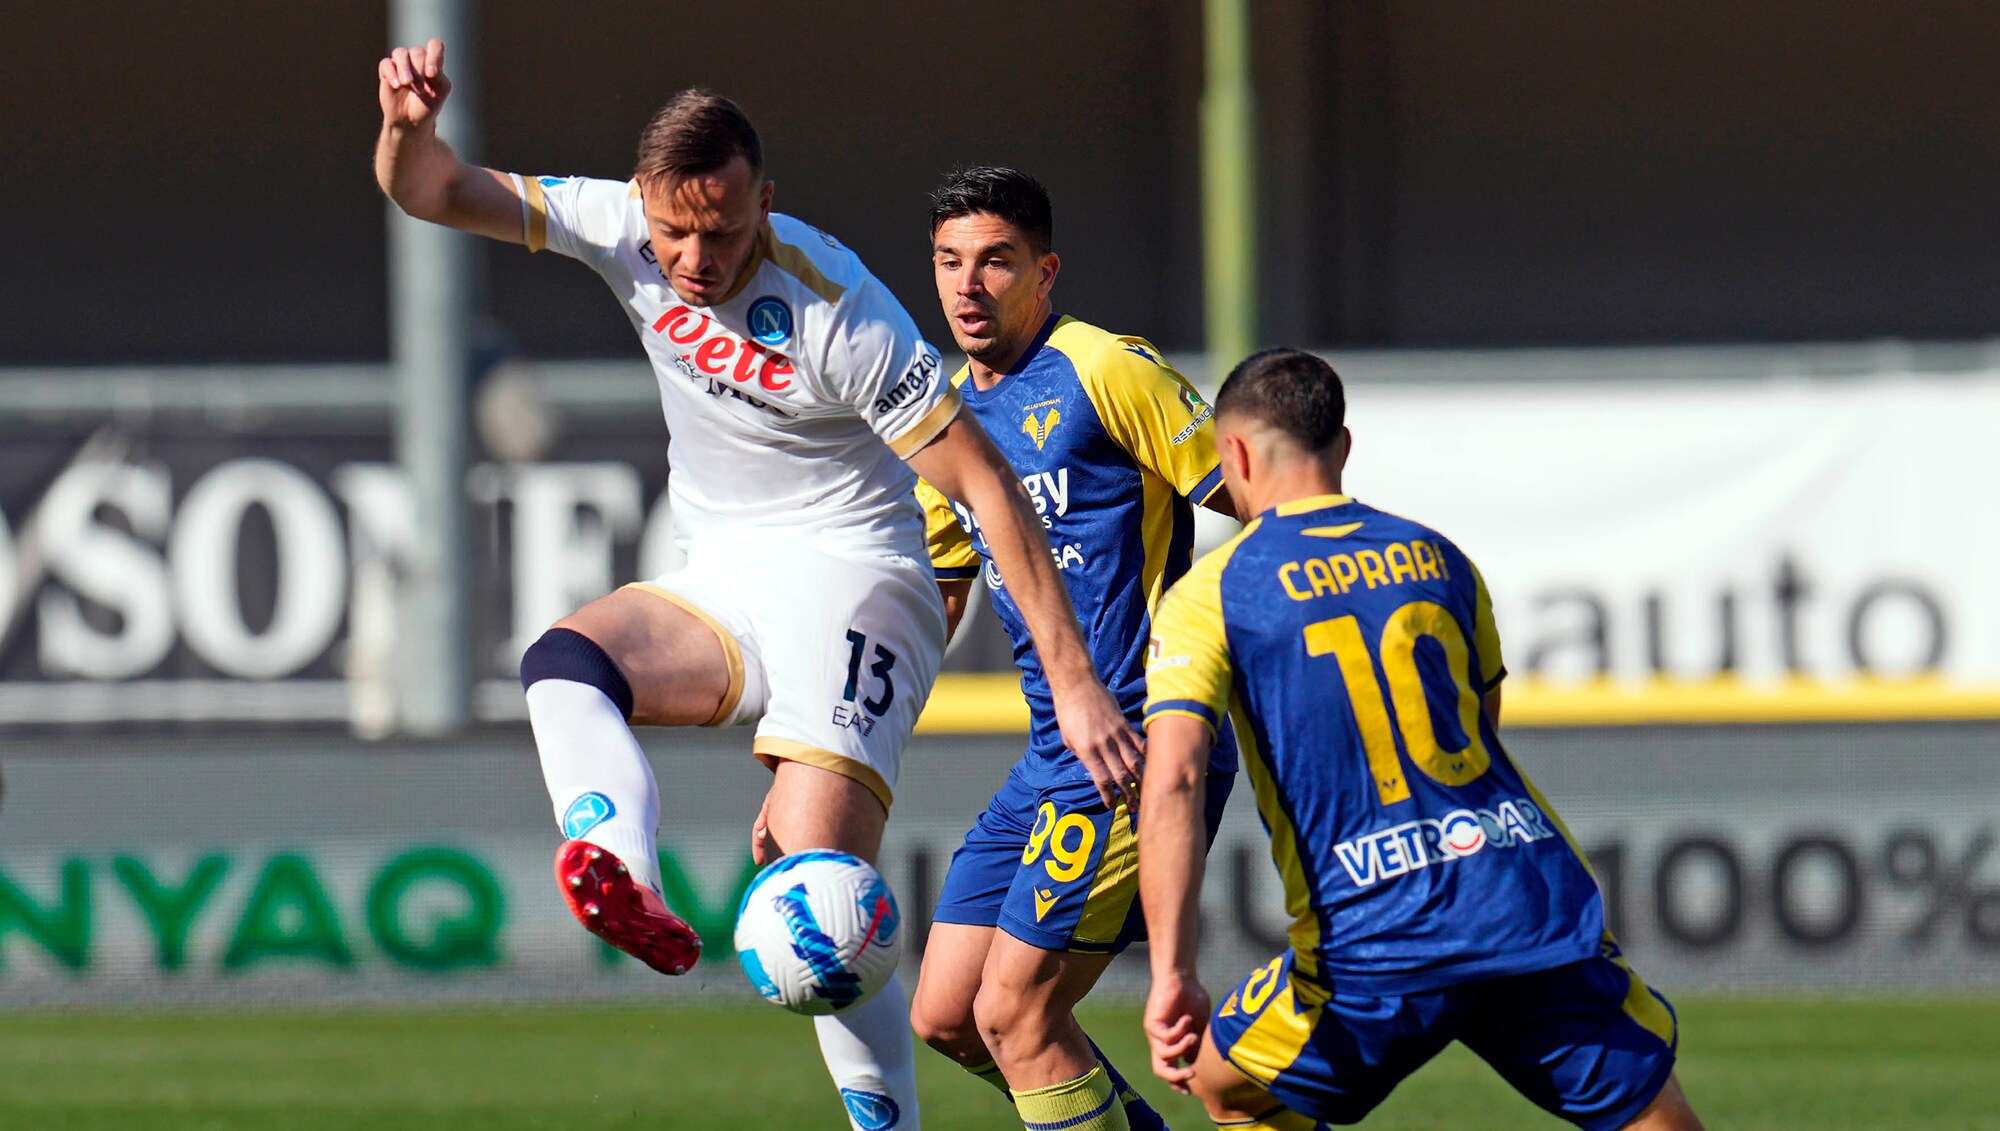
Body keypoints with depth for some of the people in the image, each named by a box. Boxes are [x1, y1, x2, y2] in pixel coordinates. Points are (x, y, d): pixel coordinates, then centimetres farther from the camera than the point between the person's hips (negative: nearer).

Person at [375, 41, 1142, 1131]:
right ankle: (630, 892, -48)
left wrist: (1072, 680, -19)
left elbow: (986, 484, -16)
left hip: (847, 580, -6)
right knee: (562, 663, -25)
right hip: (715, 586, 6)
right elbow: (433, 192, -4)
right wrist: (408, 123, -30)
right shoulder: (622, 230, -5)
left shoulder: (840, 314, -20)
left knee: (818, 879, -21)